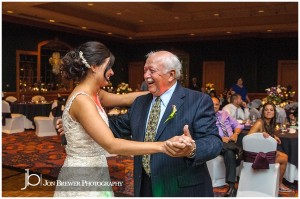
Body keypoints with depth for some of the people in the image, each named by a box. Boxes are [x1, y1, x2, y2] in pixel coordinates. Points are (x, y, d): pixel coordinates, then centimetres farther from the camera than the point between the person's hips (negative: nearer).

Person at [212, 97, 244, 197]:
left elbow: (238, 125, 21)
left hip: (231, 142, 3)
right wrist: (220, 138, -18)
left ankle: (231, 185, -32)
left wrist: (235, 134, -2)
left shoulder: (224, 114, 21)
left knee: (229, 153, -32)